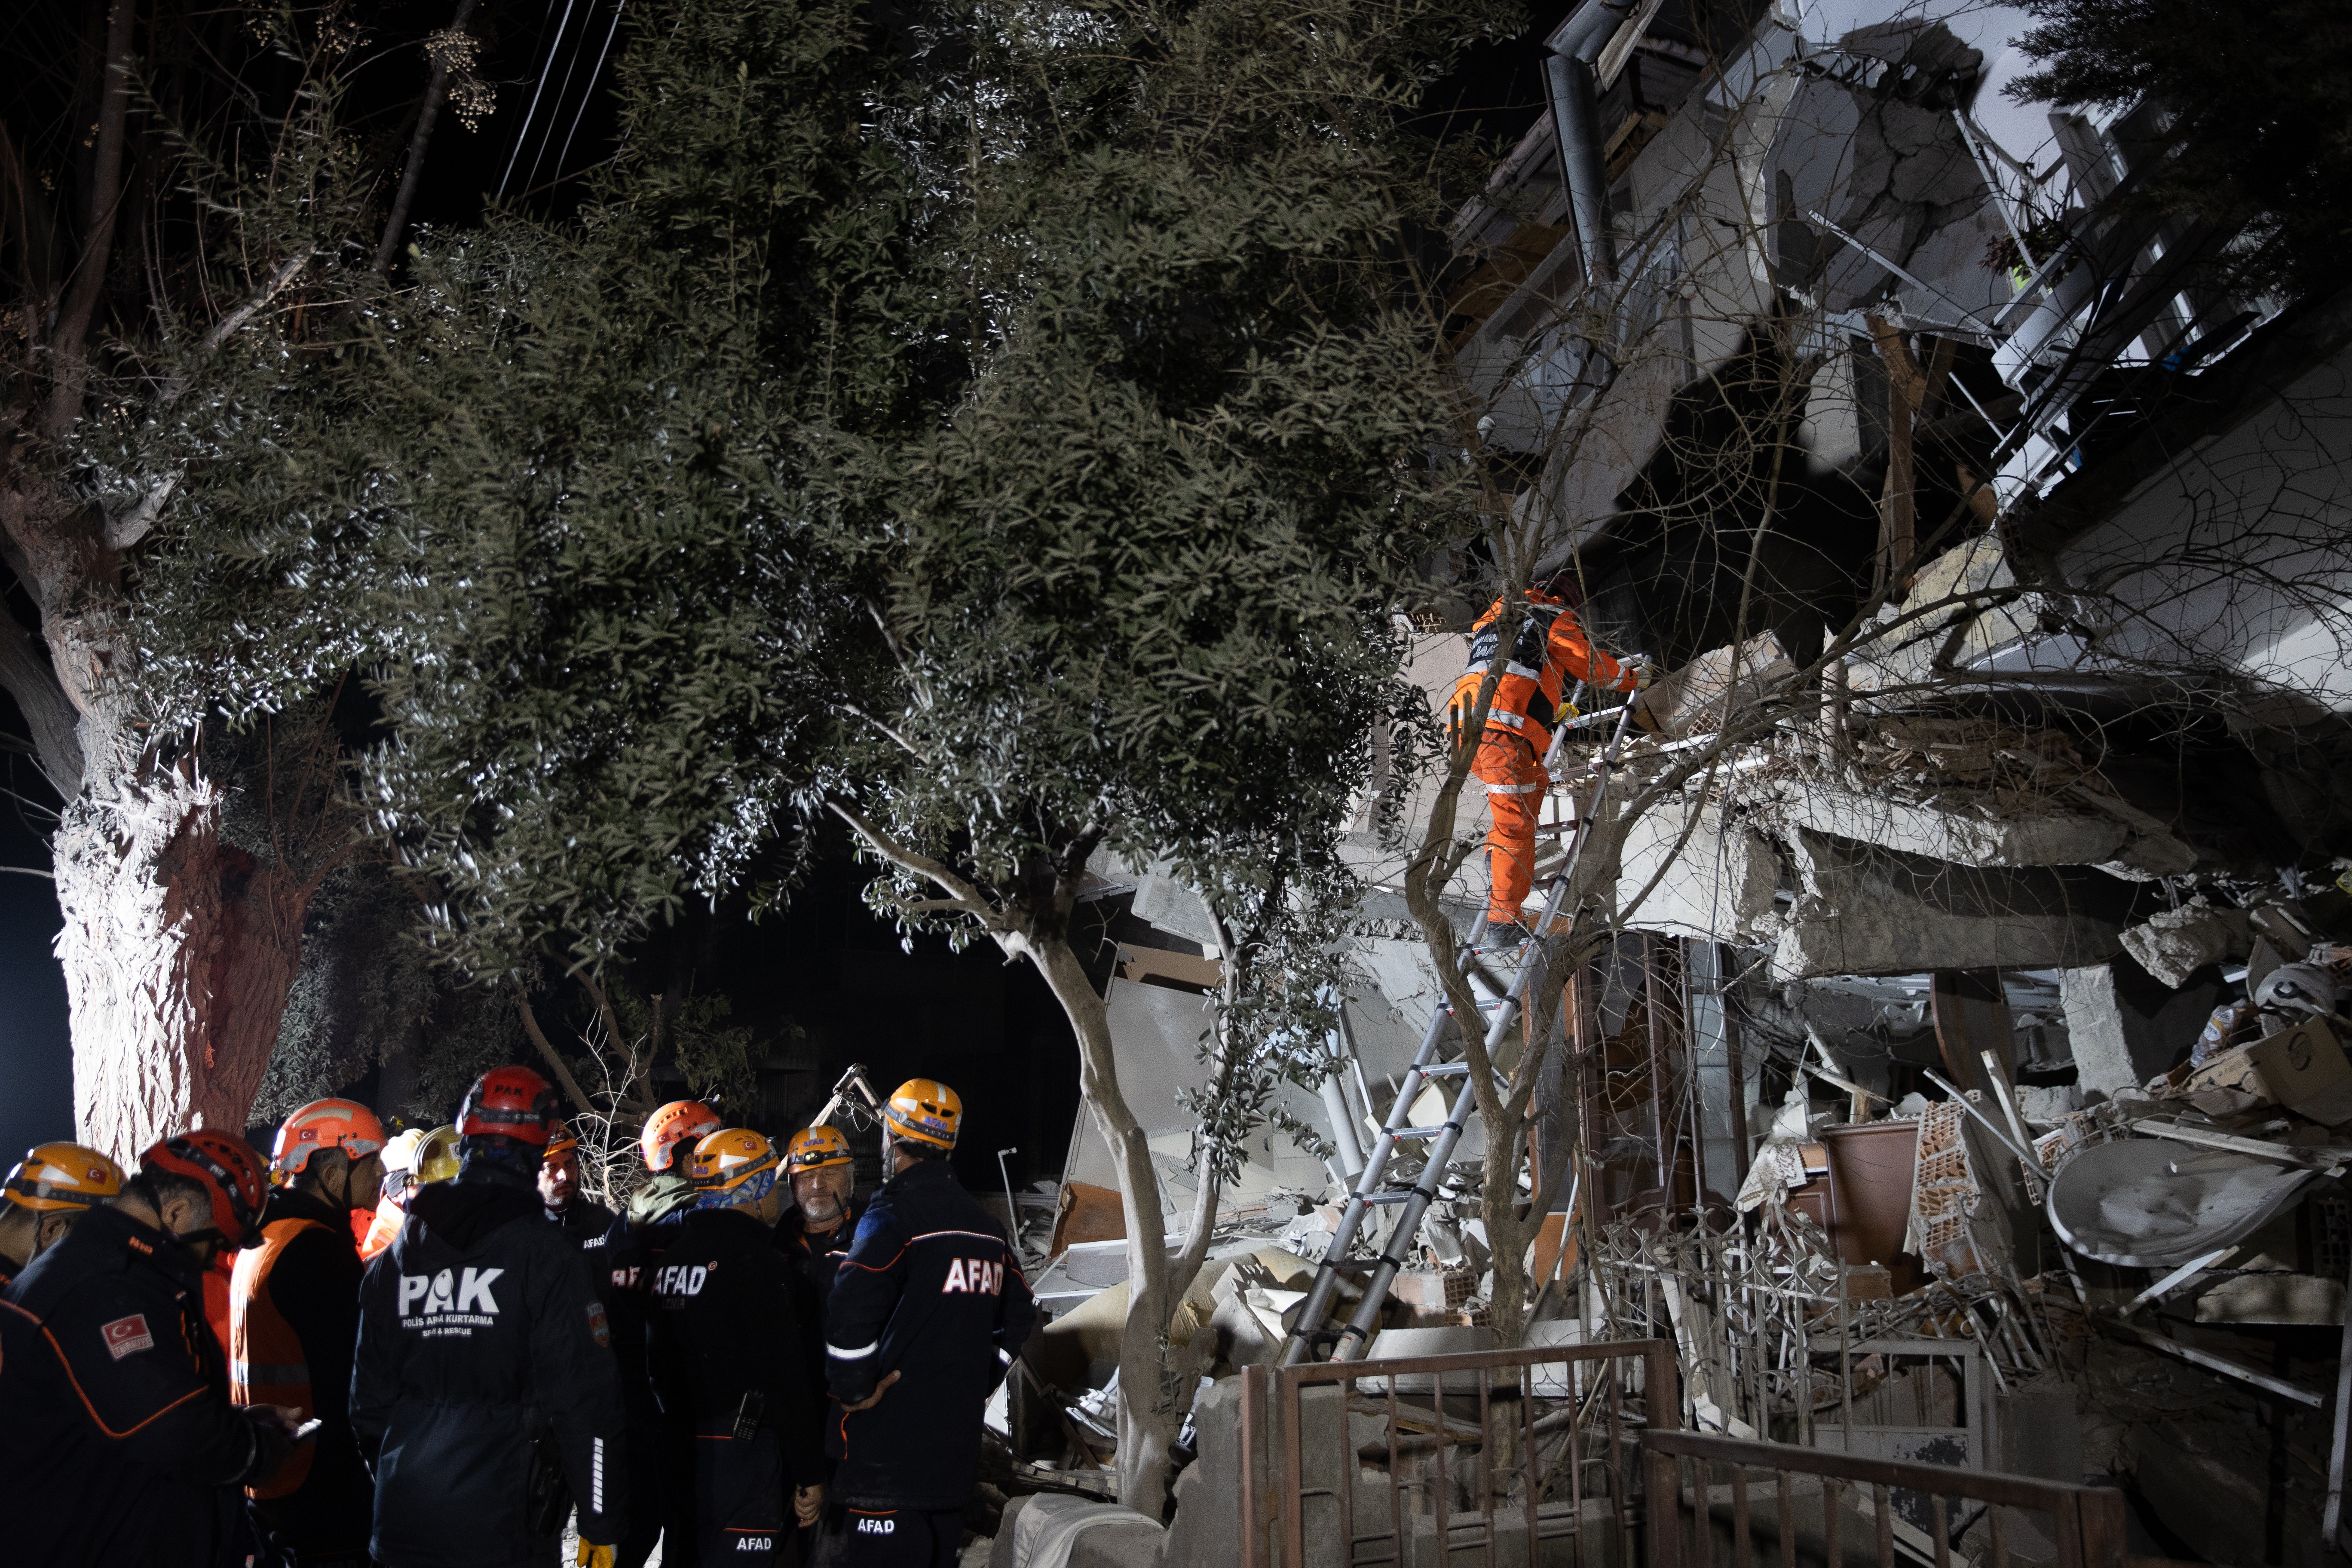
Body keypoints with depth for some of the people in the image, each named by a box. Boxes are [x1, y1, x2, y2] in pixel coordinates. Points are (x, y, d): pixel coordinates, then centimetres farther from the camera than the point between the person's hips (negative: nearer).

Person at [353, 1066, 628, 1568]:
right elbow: (585, 1404, -13)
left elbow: (369, 1399, 12)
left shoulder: (392, 1258, 7)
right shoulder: (544, 1254, -11)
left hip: (402, 1528, 5)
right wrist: (601, 1526, -6)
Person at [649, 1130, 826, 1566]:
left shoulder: (674, 1254, 11)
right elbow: (785, 1377, -18)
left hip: (682, 1445, 9)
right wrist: (810, 1472, -13)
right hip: (742, 1449, -9)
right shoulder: (755, 1260, -16)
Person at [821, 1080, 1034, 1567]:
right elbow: (1017, 1316, 20)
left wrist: (854, 1391, -14)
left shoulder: (894, 1214, -12)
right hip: (955, 1449, 8)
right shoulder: (985, 1225, 13)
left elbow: (851, 1309, -26)